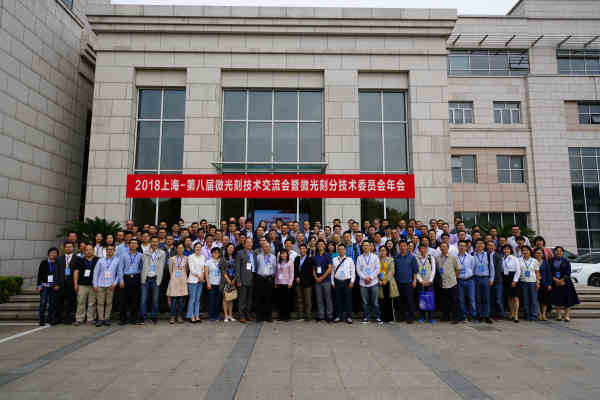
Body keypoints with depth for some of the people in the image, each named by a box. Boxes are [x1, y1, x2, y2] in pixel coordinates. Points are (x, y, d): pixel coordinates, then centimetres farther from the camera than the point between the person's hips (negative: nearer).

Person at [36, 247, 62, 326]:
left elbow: (60, 275, 3)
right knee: (43, 303, -6)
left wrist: (58, 285, -6)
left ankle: (51, 319, 11)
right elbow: (39, 274, 4)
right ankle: (42, 320, 1)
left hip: (54, 286, 1)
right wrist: (39, 285, -2)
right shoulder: (44, 263, 5)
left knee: (52, 304, 3)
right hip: (45, 285, -1)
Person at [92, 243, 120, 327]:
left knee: (109, 302, 2)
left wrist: (115, 283, -3)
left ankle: (107, 318, 10)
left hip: (110, 285, -1)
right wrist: (95, 285, 3)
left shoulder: (117, 261, 6)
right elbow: (96, 272, 9)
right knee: (100, 302, 0)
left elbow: (119, 273, 6)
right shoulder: (101, 261, 9)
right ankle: (100, 319, 7)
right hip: (100, 285, 1)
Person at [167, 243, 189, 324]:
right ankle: (172, 317, 4)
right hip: (174, 281, -1)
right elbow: (170, 270, 11)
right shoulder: (172, 259, 4)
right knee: (173, 299, -3)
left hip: (183, 281, 1)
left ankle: (180, 317, 9)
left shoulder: (186, 258, 5)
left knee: (181, 300, 2)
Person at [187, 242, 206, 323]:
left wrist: (202, 276, -2)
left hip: (200, 280, 5)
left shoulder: (203, 257, 11)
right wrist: (198, 276, -8)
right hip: (193, 280, -5)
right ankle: (191, 316, 4)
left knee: (198, 299, 8)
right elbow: (191, 269, -9)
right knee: (192, 299, -4)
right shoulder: (191, 257, -4)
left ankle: (197, 316, 13)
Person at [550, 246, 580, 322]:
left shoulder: (566, 261, 5)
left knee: (567, 299, -4)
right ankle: (559, 315, 10)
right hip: (555, 282, 0)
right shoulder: (551, 261, 7)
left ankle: (567, 315, 4)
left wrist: (562, 280, -13)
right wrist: (555, 279, -12)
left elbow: (568, 272, -2)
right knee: (557, 299, 2)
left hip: (565, 282, 0)